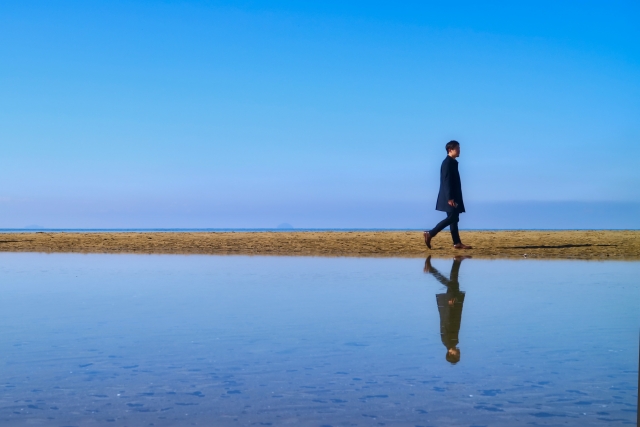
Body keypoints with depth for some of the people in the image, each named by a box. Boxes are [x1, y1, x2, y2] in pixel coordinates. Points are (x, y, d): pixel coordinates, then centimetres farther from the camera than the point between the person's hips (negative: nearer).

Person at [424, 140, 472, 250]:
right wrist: (450, 198, -24)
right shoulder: (447, 163, -14)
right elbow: (446, 181, -20)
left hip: (453, 196, 10)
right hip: (450, 197, -10)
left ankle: (457, 243, 9)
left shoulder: (452, 162, 16)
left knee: (454, 219, 8)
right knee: (451, 218, -11)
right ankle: (430, 234, -8)